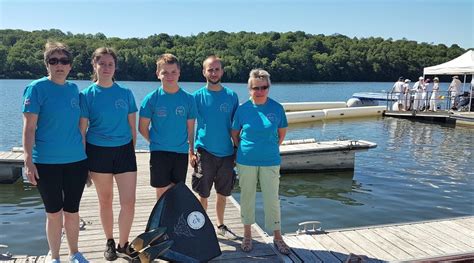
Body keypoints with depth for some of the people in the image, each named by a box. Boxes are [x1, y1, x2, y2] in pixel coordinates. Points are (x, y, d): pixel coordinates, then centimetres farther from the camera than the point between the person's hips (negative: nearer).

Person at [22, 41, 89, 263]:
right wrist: (28, 161, -15)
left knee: (72, 210, 12)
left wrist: (85, 153, 15)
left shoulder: (74, 89, 7)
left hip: (76, 161, 4)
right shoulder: (37, 88, -6)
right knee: (54, 212, 8)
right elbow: (29, 127, -9)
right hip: (46, 162, -3)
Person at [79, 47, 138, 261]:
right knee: (105, 201, 13)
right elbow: (82, 130, -2)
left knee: (129, 202, -4)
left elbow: (132, 126, 7)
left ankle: (123, 245, 17)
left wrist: (131, 150, 8)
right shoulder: (87, 95, -3)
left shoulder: (125, 93, 1)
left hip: (124, 151, 1)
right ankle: (109, 242, 33)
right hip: (98, 152, -1)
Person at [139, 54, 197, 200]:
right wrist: (156, 142, 4)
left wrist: (192, 151, 1)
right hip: (159, 153, -2)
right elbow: (142, 128, 2)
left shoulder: (188, 99, -1)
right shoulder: (151, 99, -5)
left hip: (182, 152, 2)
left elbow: (190, 128, 4)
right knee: (163, 194, 4)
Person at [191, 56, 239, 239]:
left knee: (223, 194, 14)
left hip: (226, 152, 2)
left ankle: (221, 226, 33)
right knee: (203, 194, 6)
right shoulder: (197, 96, -3)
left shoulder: (231, 96, 3)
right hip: (205, 152, -2)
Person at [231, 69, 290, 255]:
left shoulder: (276, 108, -4)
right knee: (247, 197, 11)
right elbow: (234, 134, 7)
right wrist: (243, 150, 3)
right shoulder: (243, 109, -5)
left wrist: (271, 148, 7)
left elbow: (282, 132, 10)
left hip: (270, 162, 0)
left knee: (272, 199, 4)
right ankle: (247, 235, 28)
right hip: (246, 162, 0)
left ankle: (277, 237, 20)